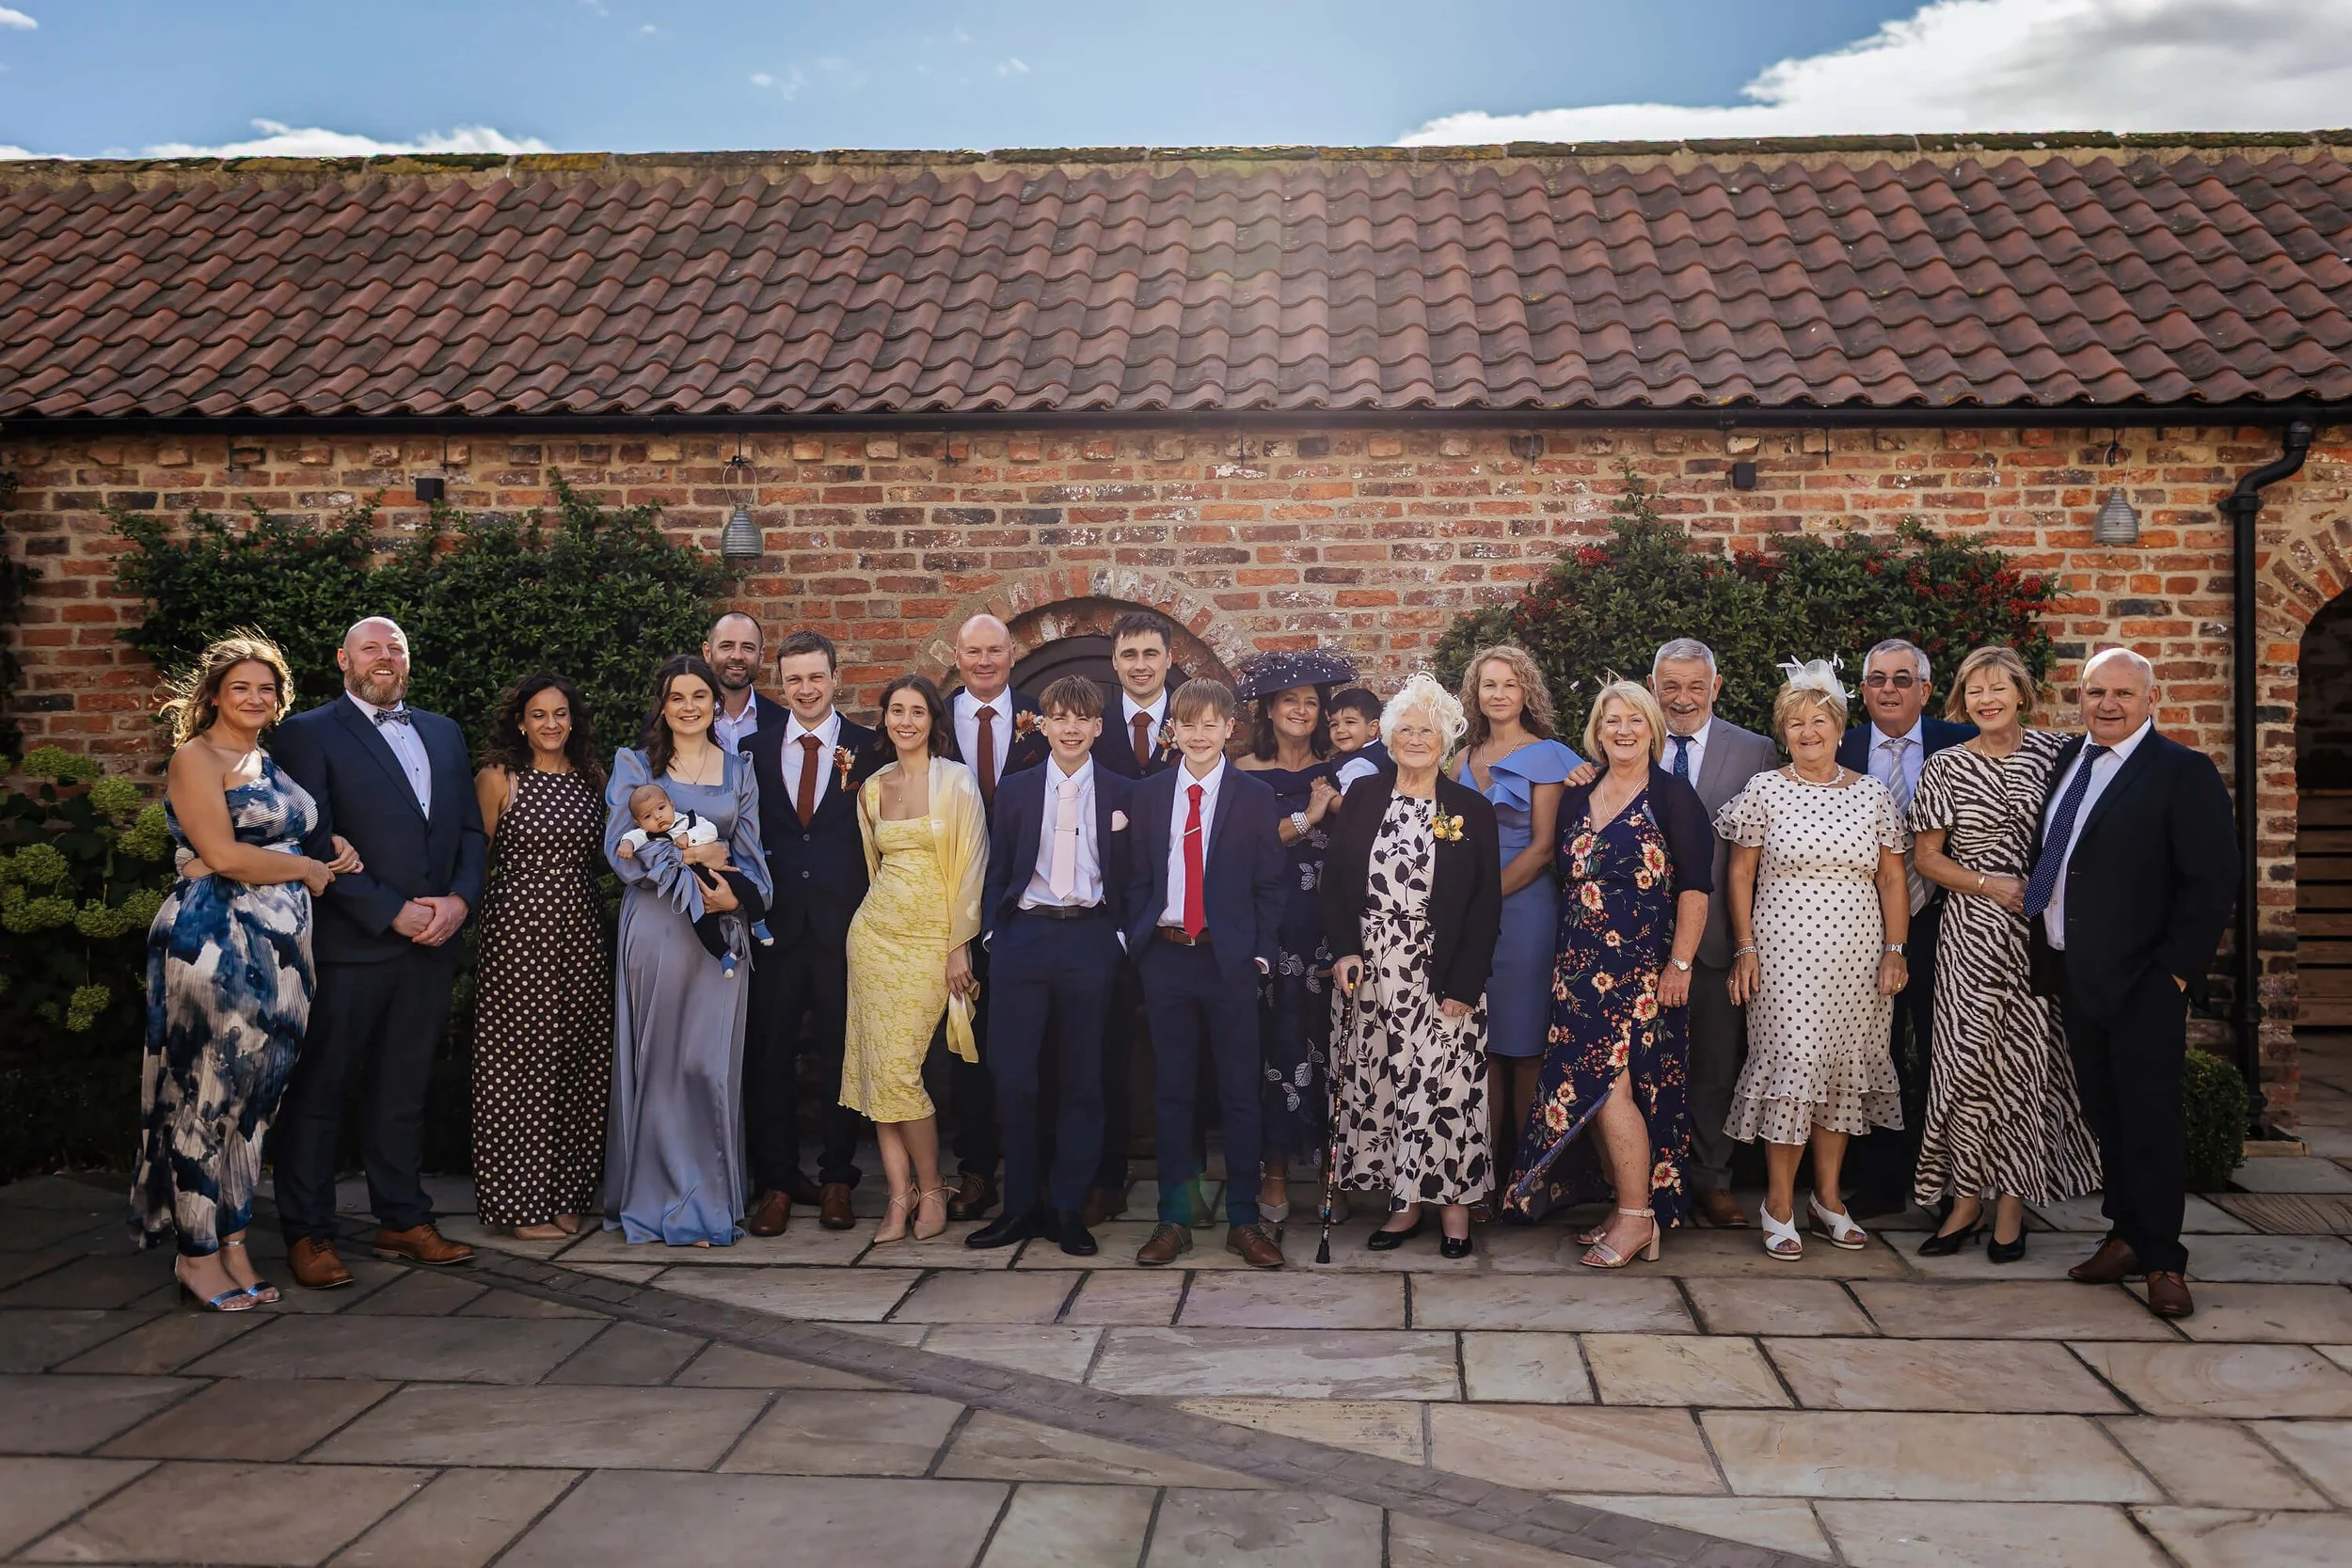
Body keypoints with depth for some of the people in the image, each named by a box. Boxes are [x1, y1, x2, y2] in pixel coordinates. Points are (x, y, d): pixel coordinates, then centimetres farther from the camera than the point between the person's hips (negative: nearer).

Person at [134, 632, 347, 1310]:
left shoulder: (271, 761, 18)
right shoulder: (197, 757, -4)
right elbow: (222, 854, -15)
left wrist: (337, 850, 4)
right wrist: (308, 867, -5)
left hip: (279, 946, 8)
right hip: (216, 941, -7)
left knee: (254, 1095, 9)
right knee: (206, 1095, -1)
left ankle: (231, 1240, 17)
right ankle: (197, 1253, 7)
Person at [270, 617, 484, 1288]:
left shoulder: (443, 732, 16)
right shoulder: (310, 733, -2)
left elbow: (471, 828, 14)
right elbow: (316, 842, -11)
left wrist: (460, 899, -4)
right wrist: (392, 912, -15)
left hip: (431, 944, 5)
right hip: (349, 945, -5)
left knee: (403, 1090, 14)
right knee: (318, 1091, 3)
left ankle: (403, 1219, 22)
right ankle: (308, 1232, 12)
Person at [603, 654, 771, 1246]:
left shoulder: (738, 770, 13)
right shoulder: (634, 764, 5)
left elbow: (749, 854, 10)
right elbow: (620, 848, -6)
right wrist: (694, 866, -14)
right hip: (656, 926, -2)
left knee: (714, 1061, 2)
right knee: (660, 1061, 0)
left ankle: (711, 1199, 11)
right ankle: (665, 1200, 10)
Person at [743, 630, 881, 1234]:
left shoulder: (870, 748, 3)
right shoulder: (754, 749, 9)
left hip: (844, 924, -1)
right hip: (775, 922, 2)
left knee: (842, 1053, 7)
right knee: (769, 1054, 5)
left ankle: (836, 1179, 18)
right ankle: (775, 1183, 15)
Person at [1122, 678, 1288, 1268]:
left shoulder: (1256, 797, 0)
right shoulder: (1149, 794, 8)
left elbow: (1269, 886, 1)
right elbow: (1138, 879, 10)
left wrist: (1260, 954, -5)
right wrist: (1138, 943, 2)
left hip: (1230, 958, -2)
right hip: (1165, 955, 2)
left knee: (1240, 1092, 4)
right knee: (1171, 1092, 8)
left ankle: (1244, 1219, 14)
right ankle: (1173, 1219, 16)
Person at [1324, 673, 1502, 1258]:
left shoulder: (1471, 809, 1)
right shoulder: (1362, 798, 7)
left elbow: (1486, 904, -2)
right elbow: (1334, 881, 7)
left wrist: (1464, 985, -9)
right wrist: (1345, 950, -7)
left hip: (1441, 976, -2)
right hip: (1368, 971, 2)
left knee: (1444, 1084, -4)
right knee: (1376, 1084, 4)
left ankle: (1453, 1201, 11)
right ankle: (1403, 1204, 15)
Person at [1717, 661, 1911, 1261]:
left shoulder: (1871, 793, 8)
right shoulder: (1765, 790, 1)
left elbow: (1892, 879, 10)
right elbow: (1740, 875, 2)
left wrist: (1894, 951, 2)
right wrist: (1745, 949, -4)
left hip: (1857, 957, 3)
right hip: (1786, 954, -3)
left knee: (1845, 1068, 7)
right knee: (1792, 1065, -8)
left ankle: (1828, 1194, 19)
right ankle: (1779, 1202, 2)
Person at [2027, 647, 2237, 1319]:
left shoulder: (2184, 772, -7)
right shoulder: (2066, 760, 12)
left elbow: (2213, 879, -11)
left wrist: (2177, 968, -14)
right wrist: (2046, 952, 12)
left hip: (2142, 981, -6)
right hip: (2073, 973, 6)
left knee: (2149, 1118, -1)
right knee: (2106, 1113, 12)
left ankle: (2162, 1261, 9)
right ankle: (2127, 1236, 22)